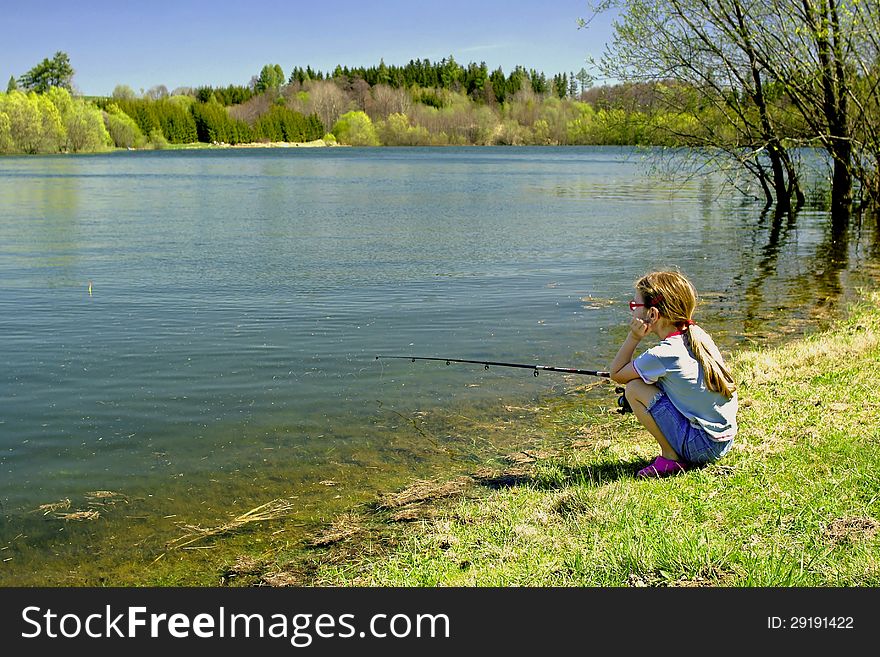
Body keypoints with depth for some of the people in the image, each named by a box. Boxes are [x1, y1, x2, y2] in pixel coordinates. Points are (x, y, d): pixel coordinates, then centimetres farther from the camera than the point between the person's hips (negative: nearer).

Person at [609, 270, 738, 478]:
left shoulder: (662, 355, -19)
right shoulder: (698, 335, 4)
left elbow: (615, 374, -5)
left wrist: (634, 337, -7)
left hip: (702, 446, -8)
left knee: (633, 389, -9)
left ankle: (671, 458, -1)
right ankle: (680, 453, 14)